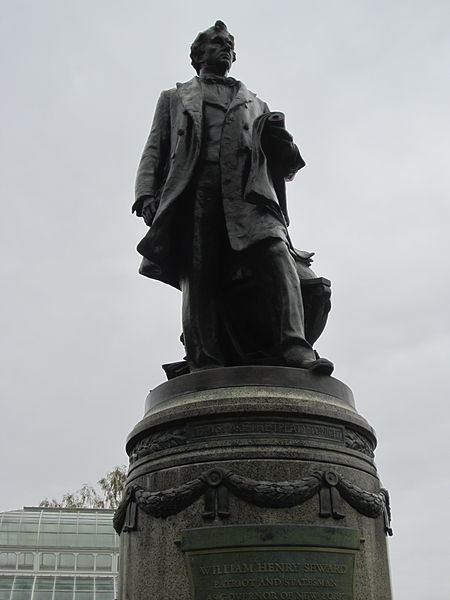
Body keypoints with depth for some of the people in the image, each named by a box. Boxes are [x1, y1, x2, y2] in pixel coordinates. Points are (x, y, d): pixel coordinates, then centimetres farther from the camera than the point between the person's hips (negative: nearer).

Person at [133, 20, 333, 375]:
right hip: (195, 189, -1)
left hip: (247, 193, 1)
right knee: (199, 274, -16)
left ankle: (293, 347, -36)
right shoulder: (174, 98, 32)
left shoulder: (255, 105, 36)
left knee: (275, 253, -25)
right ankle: (206, 366, -21)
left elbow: (285, 166, 29)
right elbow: (154, 151, 20)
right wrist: (146, 195, 2)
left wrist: (278, 138, 5)